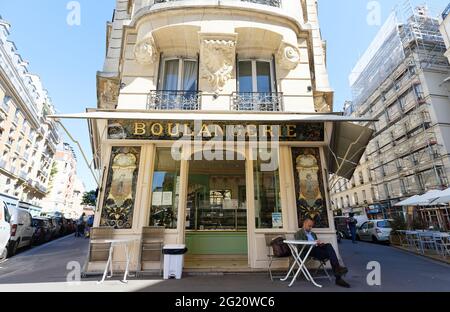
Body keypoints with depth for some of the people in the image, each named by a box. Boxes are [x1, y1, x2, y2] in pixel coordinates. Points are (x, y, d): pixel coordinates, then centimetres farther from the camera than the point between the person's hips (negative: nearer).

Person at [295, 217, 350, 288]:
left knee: (328, 245, -26)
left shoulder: (313, 234, 30)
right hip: (309, 251, -6)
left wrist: (320, 244, -1)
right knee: (330, 253, -26)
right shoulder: (299, 234, 7)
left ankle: (337, 268, -30)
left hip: (317, 248, 6)